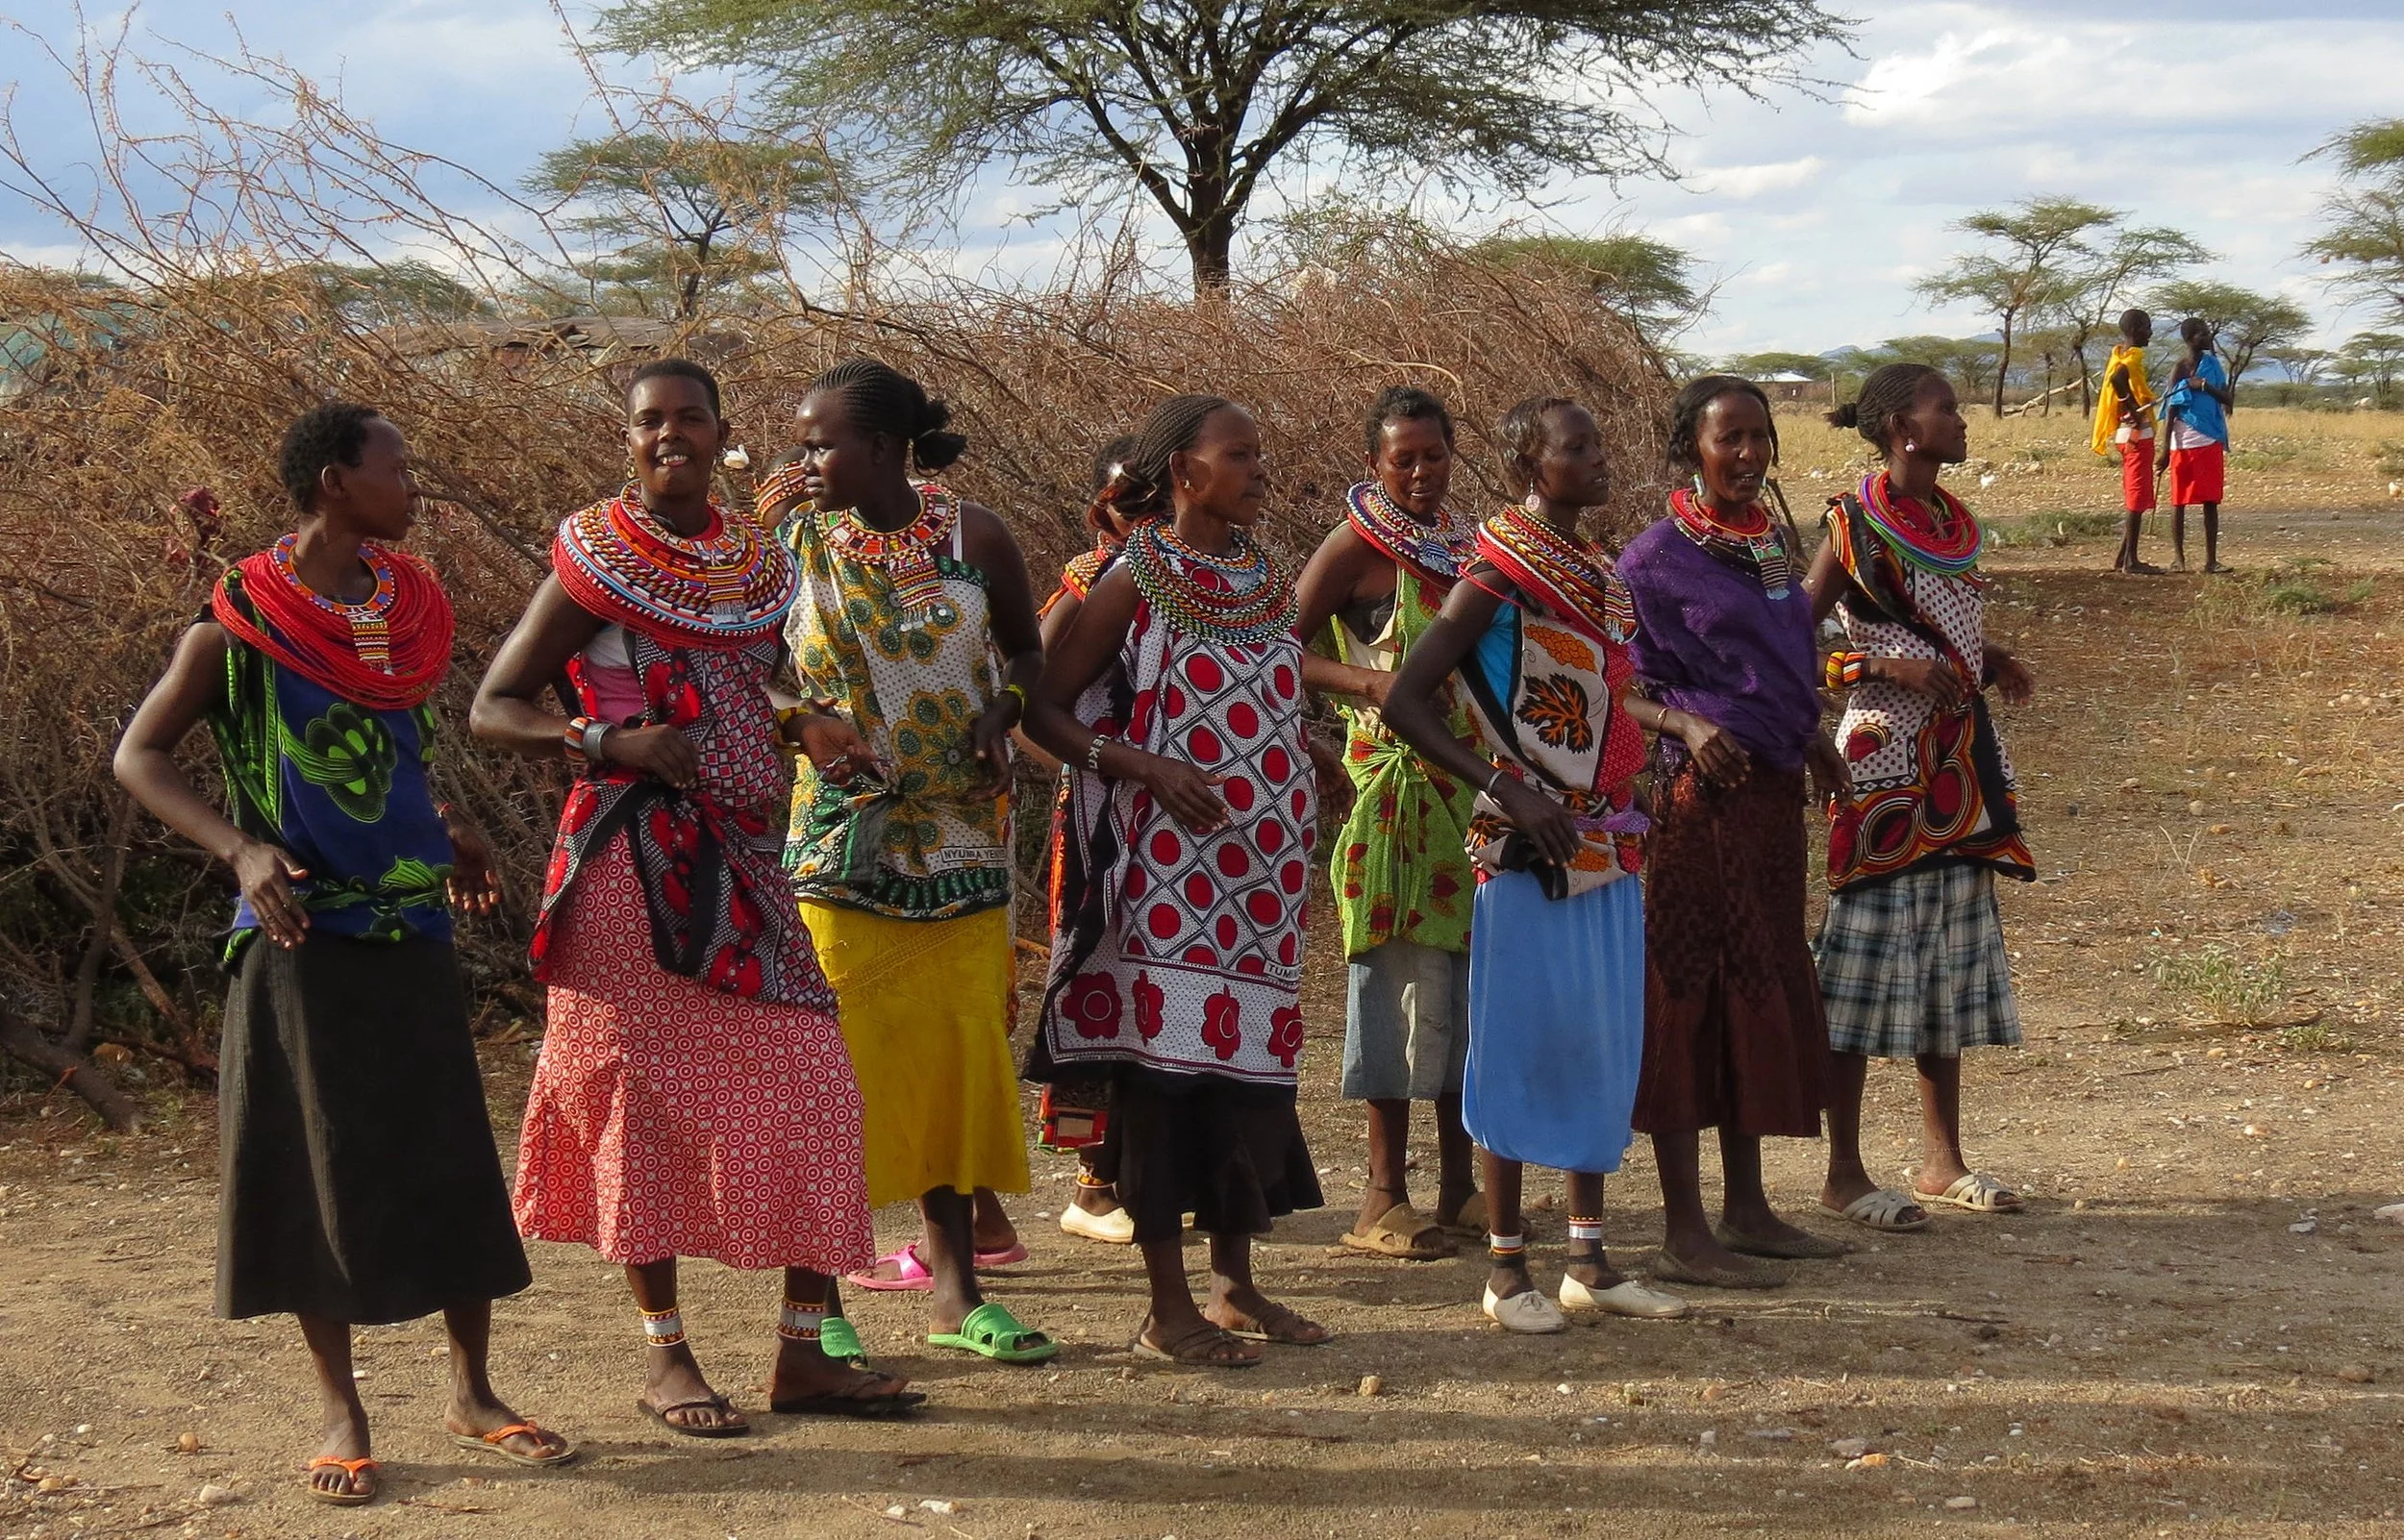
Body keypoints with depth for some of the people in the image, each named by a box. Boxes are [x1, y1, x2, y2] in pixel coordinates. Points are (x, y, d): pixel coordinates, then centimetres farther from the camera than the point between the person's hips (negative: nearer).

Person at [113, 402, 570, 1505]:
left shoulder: (407, 608, 8)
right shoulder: (241, 621, -7)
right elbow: (139, 757, -4)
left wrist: (450, 830, 7)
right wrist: (238, 848, -18)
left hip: (412, 928, 4)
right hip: (301, 935, -4)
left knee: (452, 1157, 5)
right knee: (316, 1166, 2)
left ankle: (472, 1392, 17)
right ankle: (340, 1411, 14)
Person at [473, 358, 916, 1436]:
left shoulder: (758, 564, 12)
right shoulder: (598, 560, -4)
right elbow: (492, 711, -4)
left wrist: (803, 725, 4)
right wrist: (607, 739, -19)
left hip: (742, 855, 5)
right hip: (636, 855, -5)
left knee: (810, 1090, 1)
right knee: (645, 1092, 0)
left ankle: (803, 1352, 9)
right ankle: (664, 1356, 12)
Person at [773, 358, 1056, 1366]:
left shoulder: (971, 535, -1)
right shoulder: (793, 545, -1)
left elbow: (1027, 650, 11)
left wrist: (1001, 711, -9)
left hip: (958, 838, 1)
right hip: (837, 840, -1)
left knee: (956, 1052, 6)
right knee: (839, 1058, -2)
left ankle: (952, 1288, 17)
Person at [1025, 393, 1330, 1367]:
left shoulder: (1266, 579, 13)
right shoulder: (1137, 581, -6)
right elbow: (1044, 709, -6)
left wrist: (1314, 790, 10)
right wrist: (1143, 765, -18)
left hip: (1263, 865, 7)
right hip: (1170, 862, -6)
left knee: (1251, 1059, 9)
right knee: (1167, 1056, -4)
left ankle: (1236, 1286, 19)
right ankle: (1169, 1306, 2)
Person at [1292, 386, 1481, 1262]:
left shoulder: (1466, 543, 14)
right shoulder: (1356, 548, -5)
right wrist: (1367, 682, -22)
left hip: (1472, 785, 7)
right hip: (1394, 785, -7)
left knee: (1469, 969, 9)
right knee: (1402, 971, -7)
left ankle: (1458, 1182, 18)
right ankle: (1384, 1197, -2)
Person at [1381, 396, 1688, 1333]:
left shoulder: (1600, 572, 13)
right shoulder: (1501, 572, -12)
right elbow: (1405, 702, -16)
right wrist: (1508, 790, -21)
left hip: (1608, 843, 8)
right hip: (1529, 846, -8)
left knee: (1604, 1042, 10)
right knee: (1524, 1039, -2)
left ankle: (1589, 1260, 18)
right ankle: (1505, 1269, 6)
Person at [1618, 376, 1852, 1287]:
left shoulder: (1778, 541, 13)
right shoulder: (1659, 556, -9)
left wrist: (1811, 736, 14)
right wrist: (1689, 725, -25)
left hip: (1773, 790, 8)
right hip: (1700, 793, -8)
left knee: (1766, 989, 12)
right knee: (1690, 995, -5)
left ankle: (1746, 1209, 23)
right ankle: (1685, 1235, -1)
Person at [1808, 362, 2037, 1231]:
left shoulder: (1954, 523, 12)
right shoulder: (1854, 528, -10)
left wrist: (1989, 662, 6)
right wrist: (1890, 668, -22)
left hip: (1959, 764, 8)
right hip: (1885, 765, -8)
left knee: (1951, 963, 12)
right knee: (1868, 958, -4)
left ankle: (1943, 1161, 21)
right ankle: (1845, 1173, 3)